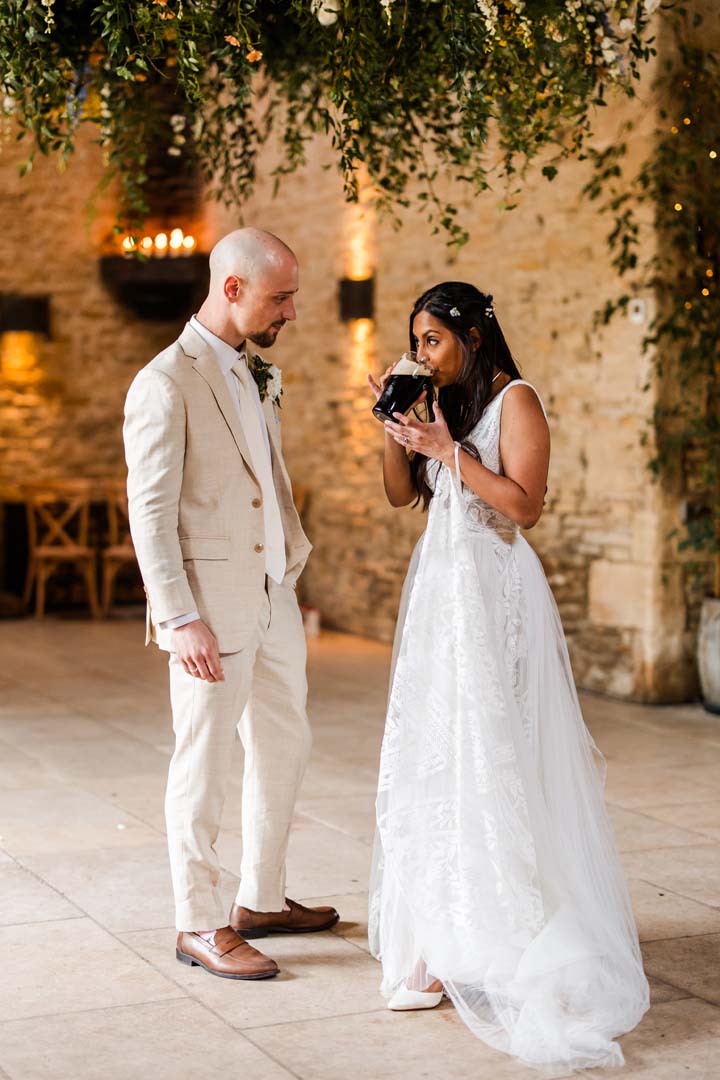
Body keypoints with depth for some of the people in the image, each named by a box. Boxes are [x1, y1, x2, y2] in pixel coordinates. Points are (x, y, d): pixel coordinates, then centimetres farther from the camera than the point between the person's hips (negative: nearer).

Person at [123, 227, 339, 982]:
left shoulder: (254, 375, 13)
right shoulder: (165, 384, -13)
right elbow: (149, 514, -16)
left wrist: (295, 557, 12)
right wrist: (179, 619, -20)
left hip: (274, 600, 9)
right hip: (212, 608, -9)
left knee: (283, 749, 16)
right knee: (204, 763, 1)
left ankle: (261, 901, 30)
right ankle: (199, 926, 13)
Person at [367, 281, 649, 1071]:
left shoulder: (514, 400, -7)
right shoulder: (443, 405, 16)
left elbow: (524, 503, -16)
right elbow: (400, 494, 13)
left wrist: (448, 449, -16)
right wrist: (395, 426, 0)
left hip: (492, 590, -8)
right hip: (438, 585, 8)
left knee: (488, 753, -7)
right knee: (432, 753, 9)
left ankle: (497, 941, -1)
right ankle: (445, 927, 19)